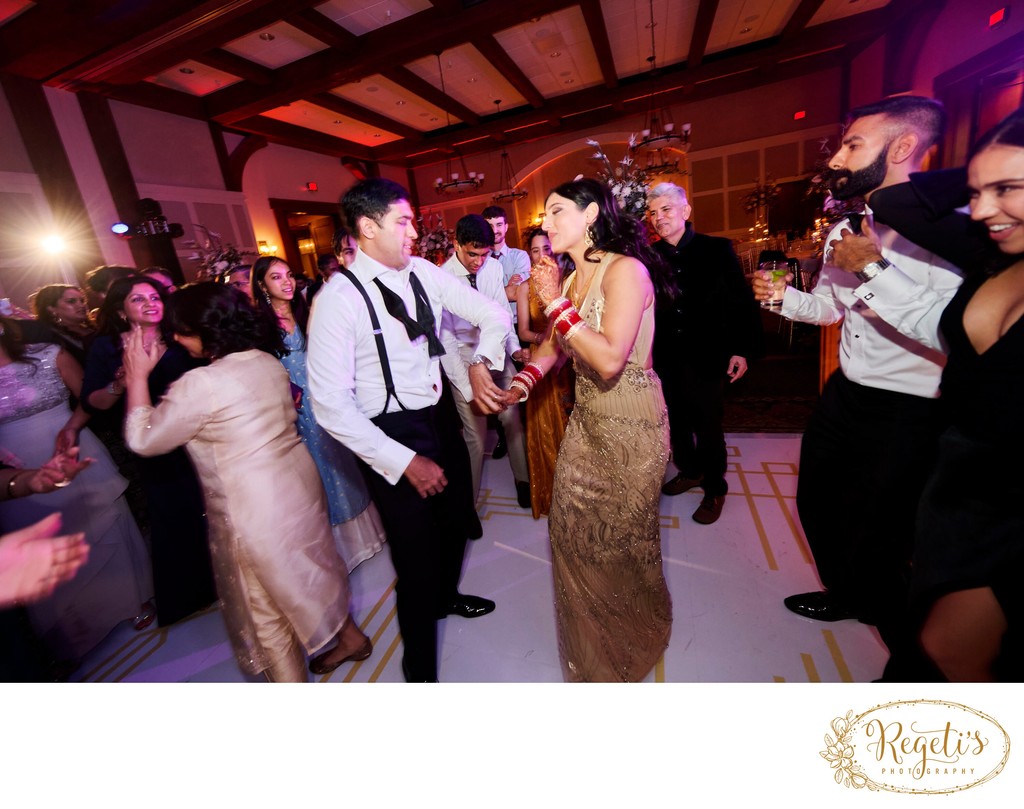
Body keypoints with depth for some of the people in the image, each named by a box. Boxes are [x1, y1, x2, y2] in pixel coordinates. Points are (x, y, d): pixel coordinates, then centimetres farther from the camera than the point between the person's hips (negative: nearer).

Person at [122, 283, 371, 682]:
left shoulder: (200, 385, -21)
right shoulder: (268, 362, 0)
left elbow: (143, 439, -8)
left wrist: (137, 376, -2)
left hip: (255, 508, -7)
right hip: (298, 480, 8)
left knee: (266, 604, 15)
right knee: (311, 565, 26)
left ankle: (290, 678, 35)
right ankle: (349, 636, 45)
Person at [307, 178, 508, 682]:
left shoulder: (424, 273, -1)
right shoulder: (339, 297, -17)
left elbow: (494, 314, 3)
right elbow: (331, 406, -20)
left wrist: (480, 362, -17)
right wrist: (406, 461, -20)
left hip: (440, 418, 6)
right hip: (391, 437, -6)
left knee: (456, 522, 24)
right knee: (416, 558, 5)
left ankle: (446, 595, 59)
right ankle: (420, 669, 37)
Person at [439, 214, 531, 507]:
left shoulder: (493, 266, -5)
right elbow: (445, 340, -18)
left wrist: (514, 348, -12)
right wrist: (469, 390, -24)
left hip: (498, 356, 4)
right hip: (464, 362, -4)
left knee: (514, 422, 13)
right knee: (476, 438, 2)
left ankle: (523, 479, 38)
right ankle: (469, 500, 26)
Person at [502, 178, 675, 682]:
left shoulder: (625, 270, -18)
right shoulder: (569, 278, 6)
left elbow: (610, 360, -29)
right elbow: (553, 344, 11)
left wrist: (556, 303, -24)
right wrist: (520, 384, -6)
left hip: (630, 427, -7)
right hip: (586, 420, 8)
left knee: (619, 541, 10)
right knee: (571, 527, 18)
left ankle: (634, 634, 44)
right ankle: (590, 644, 47)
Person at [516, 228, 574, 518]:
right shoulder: (526, 287, 2)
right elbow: (523, 331, -2)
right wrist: (542, 337, -21)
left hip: (570, 362, -1)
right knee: (545, 428, 8)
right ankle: (549, 492, 28)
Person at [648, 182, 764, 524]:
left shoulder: (717, 248, -3)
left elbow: (741, 300, -3)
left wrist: (741, 349, -8)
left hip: (705, 355, -2)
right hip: (666, 358, 3)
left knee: (708, 425, 8)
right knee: (677, 421, 16)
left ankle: (715, 489, 28)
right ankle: (689, 470, 40)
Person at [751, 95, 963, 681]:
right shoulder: (846, 230, 6)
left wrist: (875, 268, -29)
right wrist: (784, 296, -3)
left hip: (908, 415, -8)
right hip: (845, 394, 8)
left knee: (876, 553, 4)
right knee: (816, 501, 23)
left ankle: (914, 659, 37)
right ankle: (846, 595, 52)